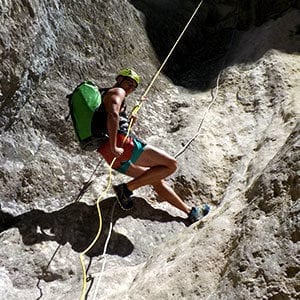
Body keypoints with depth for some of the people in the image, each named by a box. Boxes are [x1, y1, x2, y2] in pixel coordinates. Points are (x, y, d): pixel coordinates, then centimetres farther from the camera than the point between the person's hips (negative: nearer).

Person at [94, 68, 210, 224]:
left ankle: (190, 212, 26)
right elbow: (113, 115, -20)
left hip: (114, 157, 10)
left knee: (156, 180, 18)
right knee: (171, 164, -10)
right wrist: (114, 147, -24)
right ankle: (126, 188, -13)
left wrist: (128, 122, 23)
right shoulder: (117, 91, 2)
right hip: (122, 143, -10)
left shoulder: (105, 97, 32)